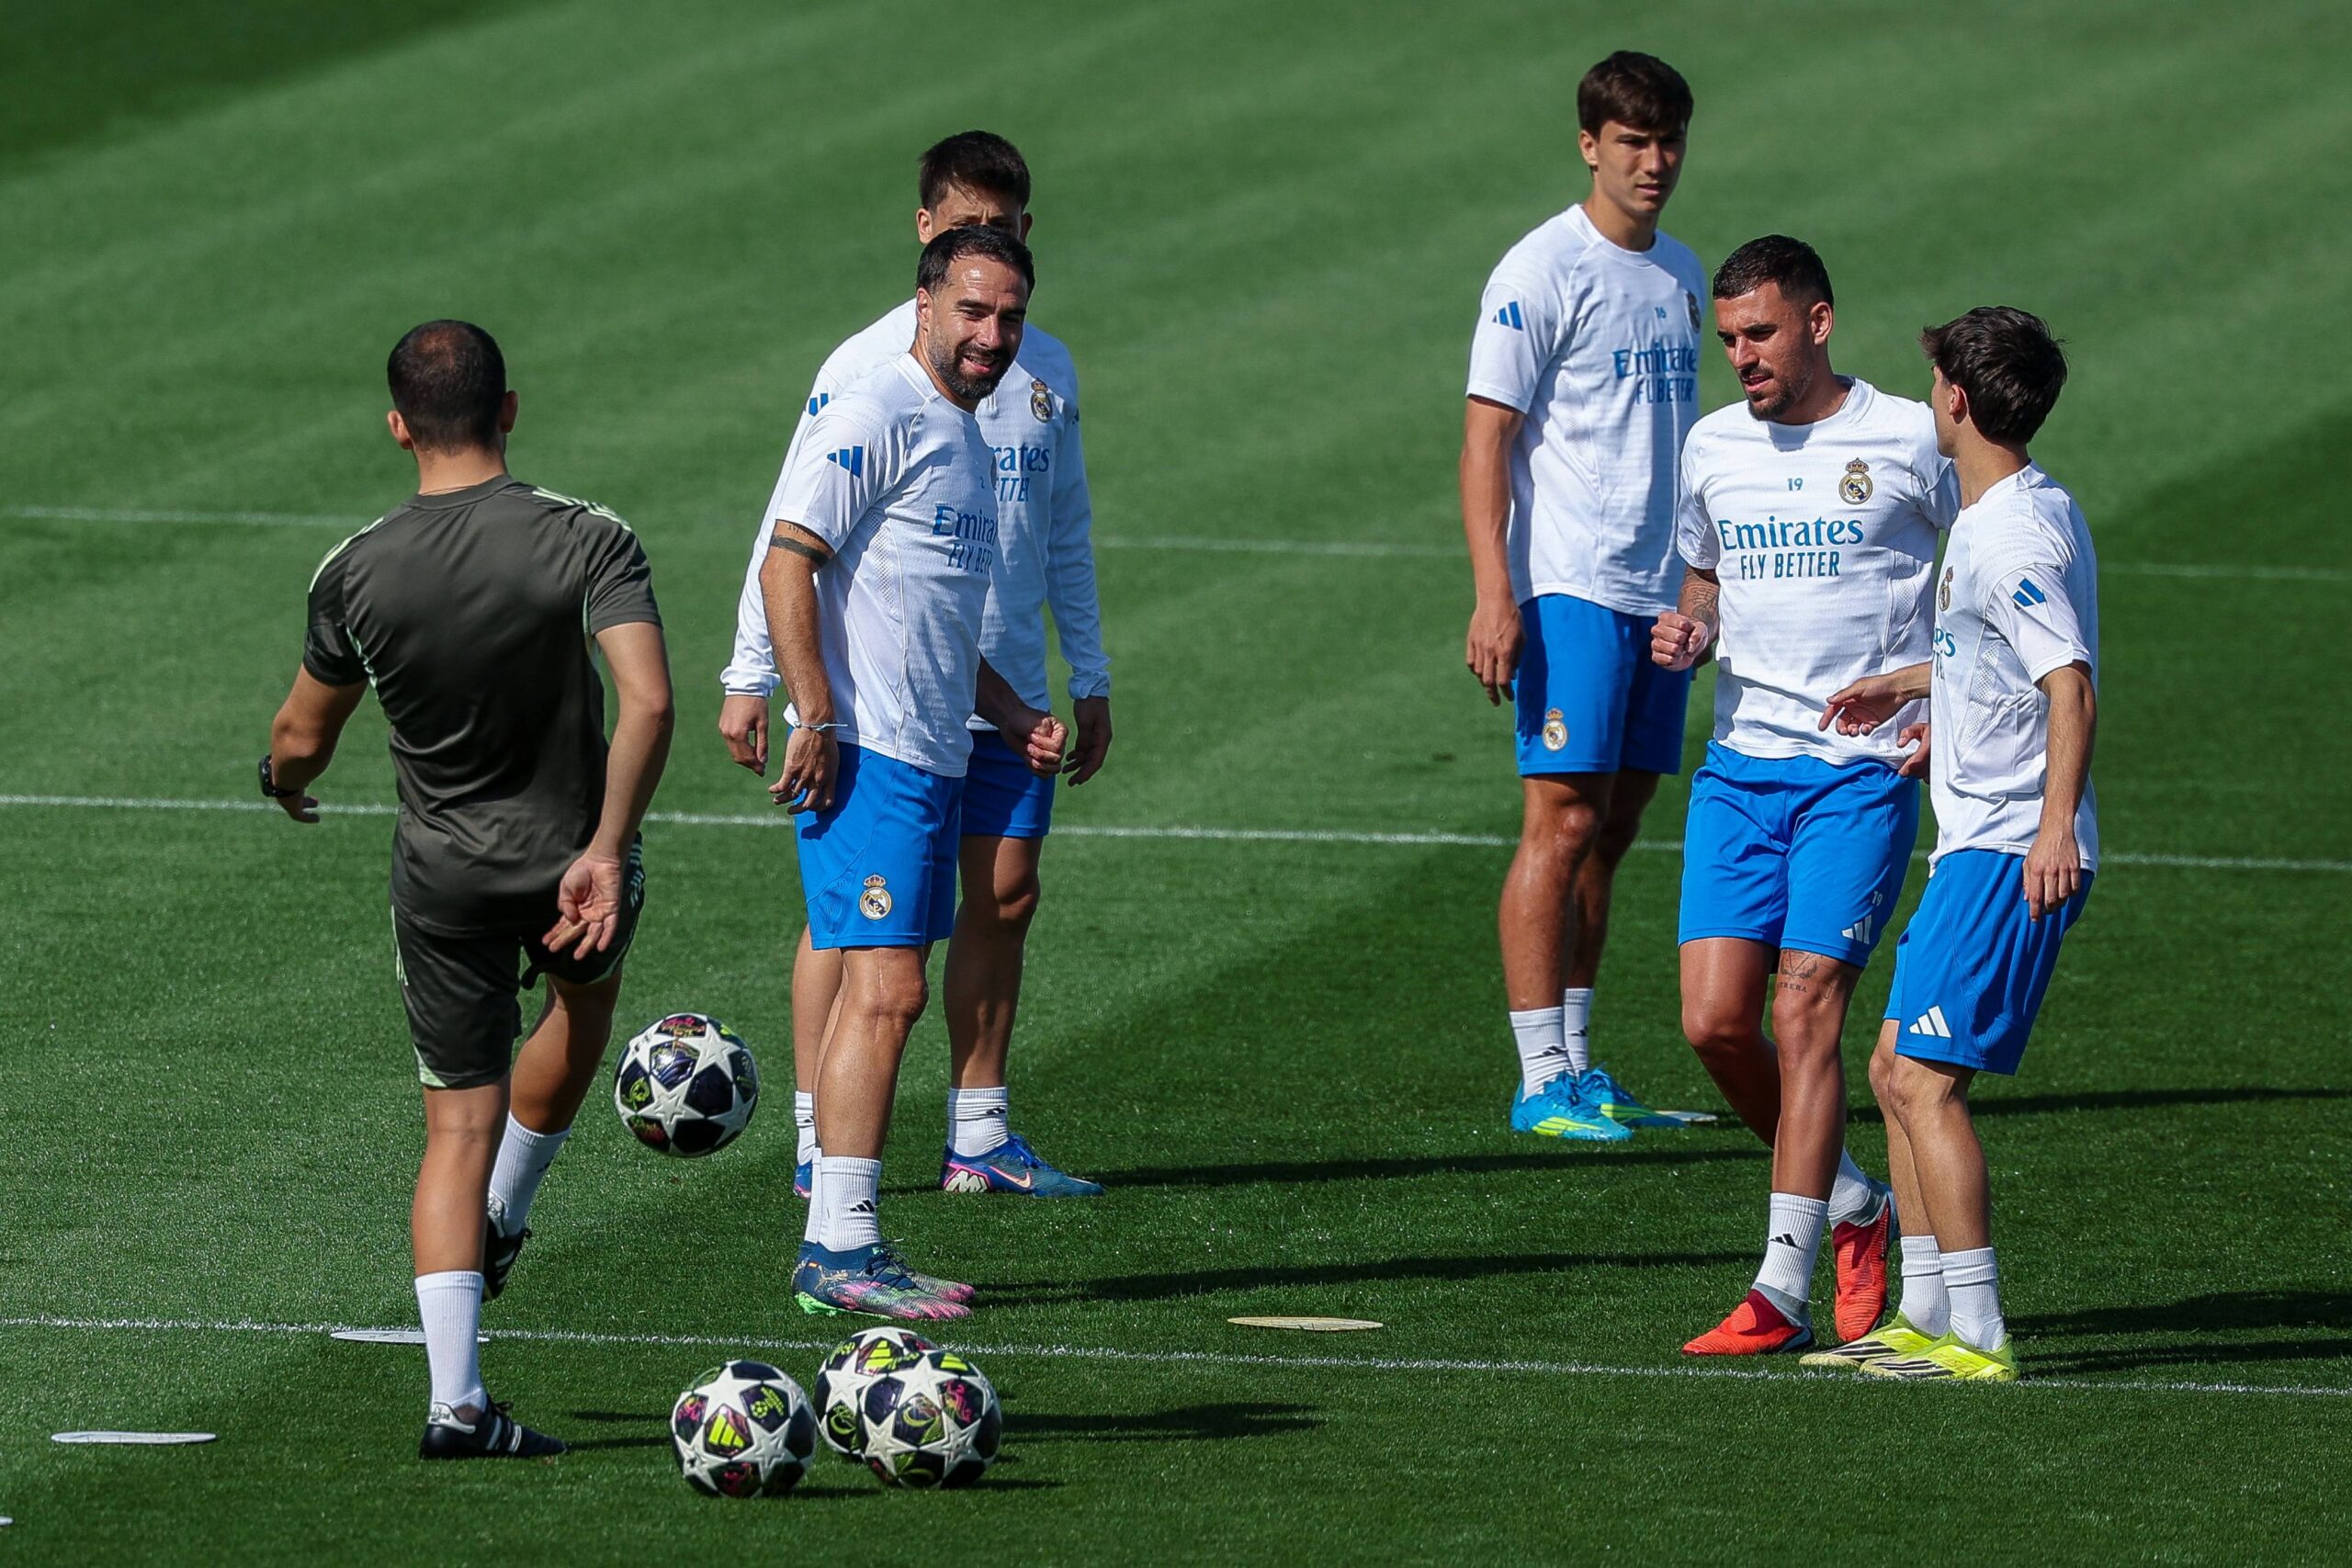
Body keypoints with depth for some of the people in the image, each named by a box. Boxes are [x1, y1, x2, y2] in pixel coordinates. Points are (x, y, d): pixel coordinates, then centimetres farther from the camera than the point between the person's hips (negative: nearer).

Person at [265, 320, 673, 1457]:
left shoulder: (356, 573, -9)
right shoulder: (588, 541, -15)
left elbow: (302, 740, 2)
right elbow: (648, 701, -27)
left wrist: (286, 785, 25)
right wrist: (605, 851, -23)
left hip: (443, 879, 1)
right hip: (576, 861, 0)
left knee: (458, 1127, 6)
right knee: (588, 992, 35)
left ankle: (455, 1399, -4)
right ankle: (504, 1218, 47)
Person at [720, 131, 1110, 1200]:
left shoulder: (1045, 371, 10)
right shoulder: (868, 368, -6)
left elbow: (1066, 538, 18)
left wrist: (1089, 680, 16)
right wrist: (750, 679, -7)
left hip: (1006, 694, 5)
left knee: (1003, 895, 3)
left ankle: (978, 1139, 11)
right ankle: (820, 1141, 1)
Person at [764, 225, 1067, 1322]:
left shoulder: (966, 442, 21)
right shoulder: (877, 419, -9)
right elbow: (787, 564, -16)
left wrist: (1009, 715, 20)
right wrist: (816, 716, -22)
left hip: (932, 758, 10)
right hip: (867, 755, -10)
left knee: (879, 991, 9)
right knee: (885, 987, -13)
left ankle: (842, 1246, 11)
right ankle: (839, 1250, -14)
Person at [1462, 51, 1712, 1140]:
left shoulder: (1680, 275, 14)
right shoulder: (1541, 273, -8)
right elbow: (1486, 439, -11)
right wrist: (1493, 595, -19)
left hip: (1660, 592, 7)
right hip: (1569, 590, -7)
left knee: (1612, 831, 8)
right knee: (1562, 823, -9)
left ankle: (1577, 1069, 13)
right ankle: (1542, 1081, -8)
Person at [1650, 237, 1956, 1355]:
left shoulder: (1910, 441, -3)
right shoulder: (1712, 447, 10)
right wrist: (1687, 631, 2)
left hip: (1865, 770, -5)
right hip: (1740, 763, 5)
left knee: (1804, 1013, -12)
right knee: (1715, 1020, -4)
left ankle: (1783, 1287, -8)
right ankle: (1852, 1206, 20)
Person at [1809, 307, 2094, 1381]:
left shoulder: (2016, 533, -17)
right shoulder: (2005, 514, 15)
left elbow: (2071, 684, -25)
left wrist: (2056, 826, -35)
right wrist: (1907, 685, 45)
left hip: (2011, 853, -10)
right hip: (1977, 846, 10)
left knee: (1926, 1078, -13)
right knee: (1897, 1068, 14)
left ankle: (1977, 1334, -12)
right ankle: (1925, 1315, 19)